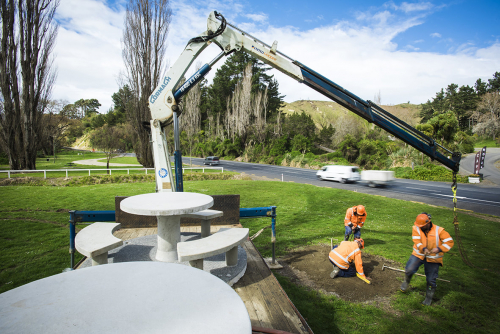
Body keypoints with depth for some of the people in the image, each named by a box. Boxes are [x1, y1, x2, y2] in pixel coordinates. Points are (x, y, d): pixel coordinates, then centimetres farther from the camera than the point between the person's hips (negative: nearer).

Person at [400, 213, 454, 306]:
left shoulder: (439, 230, -12)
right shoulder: (416, 228, -8)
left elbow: (450, 241, -9)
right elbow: (417, 241, -14)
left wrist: (439, 249, -23)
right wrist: (423, 249, -33)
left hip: (433, 258, -1)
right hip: (419, 255, 1)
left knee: (431, 280, 7)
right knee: (409, 270, -16)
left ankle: (429, 297, 31)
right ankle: (406, 281, 18)